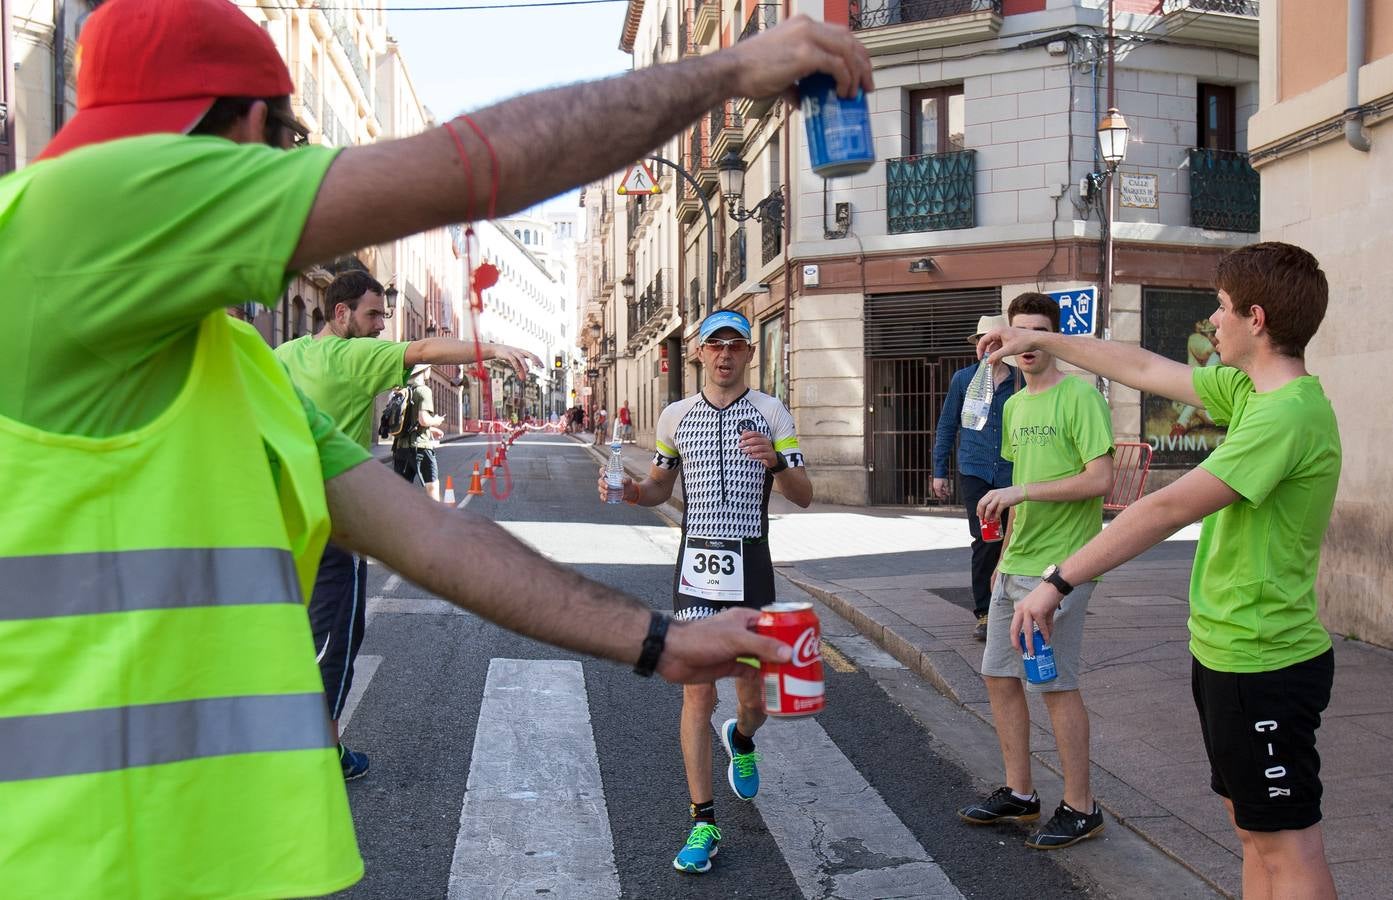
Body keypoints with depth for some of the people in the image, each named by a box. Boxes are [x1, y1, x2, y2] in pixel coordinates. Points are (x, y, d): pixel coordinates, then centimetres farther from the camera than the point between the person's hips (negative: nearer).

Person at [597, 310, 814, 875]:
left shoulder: (771, 413, 1)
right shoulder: (676, 415, 8)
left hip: (751, 566, -1)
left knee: (751, 699, 9)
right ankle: (703, 822, 7)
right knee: (698, 695, -4)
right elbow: (660, 488, 17)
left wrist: (775, 461, -22)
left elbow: (804, 497, -2)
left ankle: (740, 739, 46)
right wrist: (629, 492, -5)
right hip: (696, 564, 1)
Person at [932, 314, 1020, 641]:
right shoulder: (963, 379, 3)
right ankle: (984, 614, -1)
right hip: (974, 472, -1)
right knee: (986, 539, -12)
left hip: (1011, 475, 1)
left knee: (1005, 541, 9)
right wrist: (939, 472, 7)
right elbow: (947, 426, 8)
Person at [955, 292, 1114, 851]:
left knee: (1056, 685, -1)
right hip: (1016, 567, 8)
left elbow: (1100, 480, -18)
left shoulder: (1079, 396, -10)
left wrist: (1020, 491, -20)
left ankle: (1080, 808, 15)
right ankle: (1019, 794, 26)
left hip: (1059, 568, -8)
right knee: (999, 676, 12)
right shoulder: (1014, 406, 14)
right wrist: (1005, 555, 17)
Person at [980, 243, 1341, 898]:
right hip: (1227, 651, 10)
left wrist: (1058, 582, -25)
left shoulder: (1288, 412, -23)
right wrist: (1043, 343, 24)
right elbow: (1145, 369, 18)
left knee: (1286, 845, 2)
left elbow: (1170, 508, -27)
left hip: (1262, 664, -9)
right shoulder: (1248, 390, 7)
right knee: (1251, 828, 19)